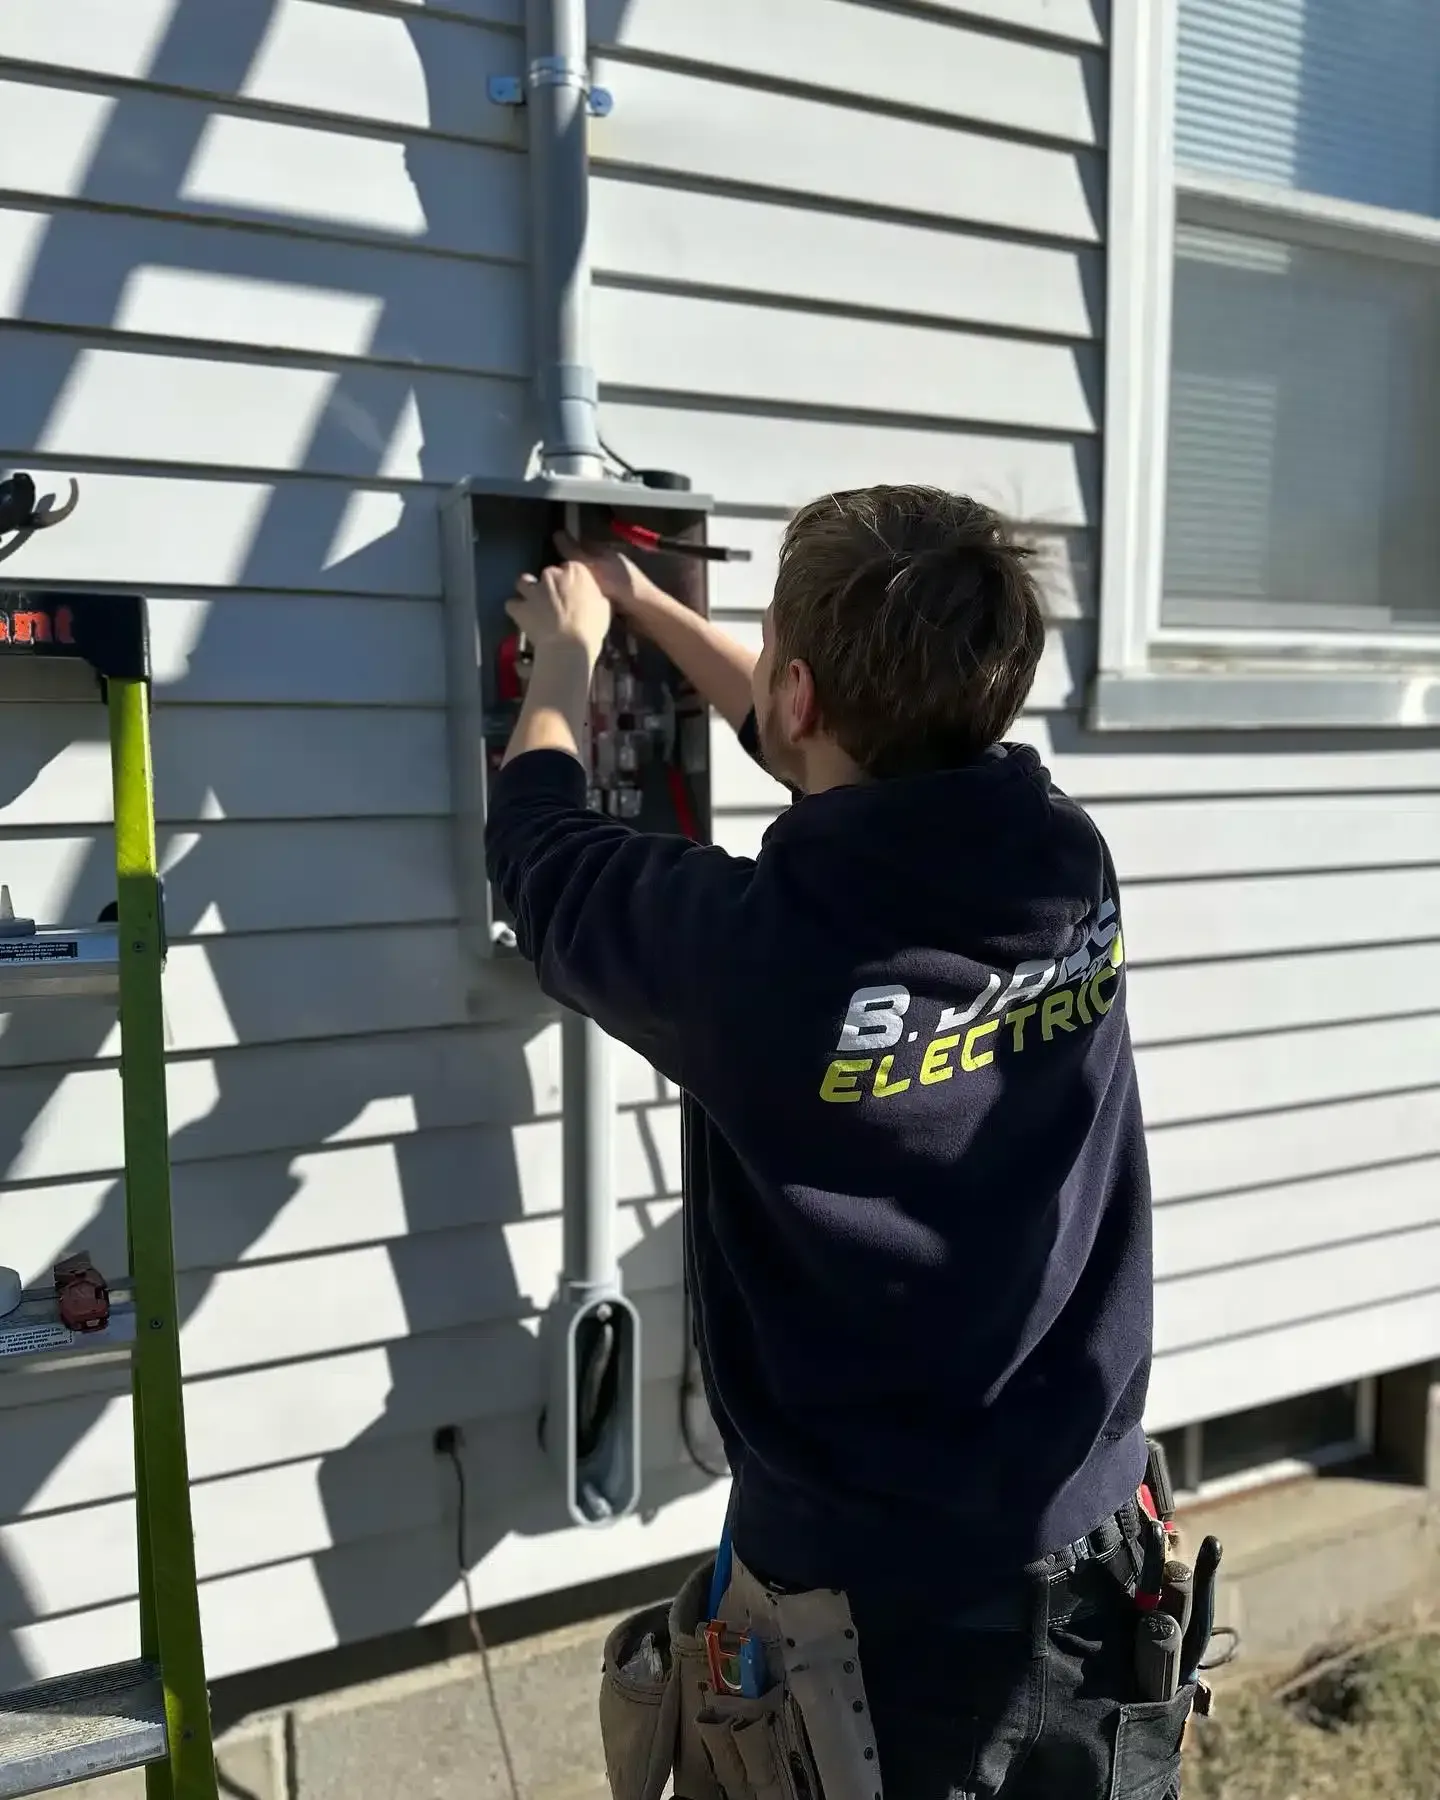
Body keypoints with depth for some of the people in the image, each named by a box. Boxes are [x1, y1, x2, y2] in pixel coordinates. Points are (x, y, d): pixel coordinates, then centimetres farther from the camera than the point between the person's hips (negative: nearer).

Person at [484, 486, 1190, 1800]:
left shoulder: (746, 947, -28)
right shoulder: (1069, 871, -12)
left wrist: (566, 650, 13)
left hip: (865, 1602, -5)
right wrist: (647, 605, 19)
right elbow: (867, 764, 8)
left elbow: (540, 849, -6)